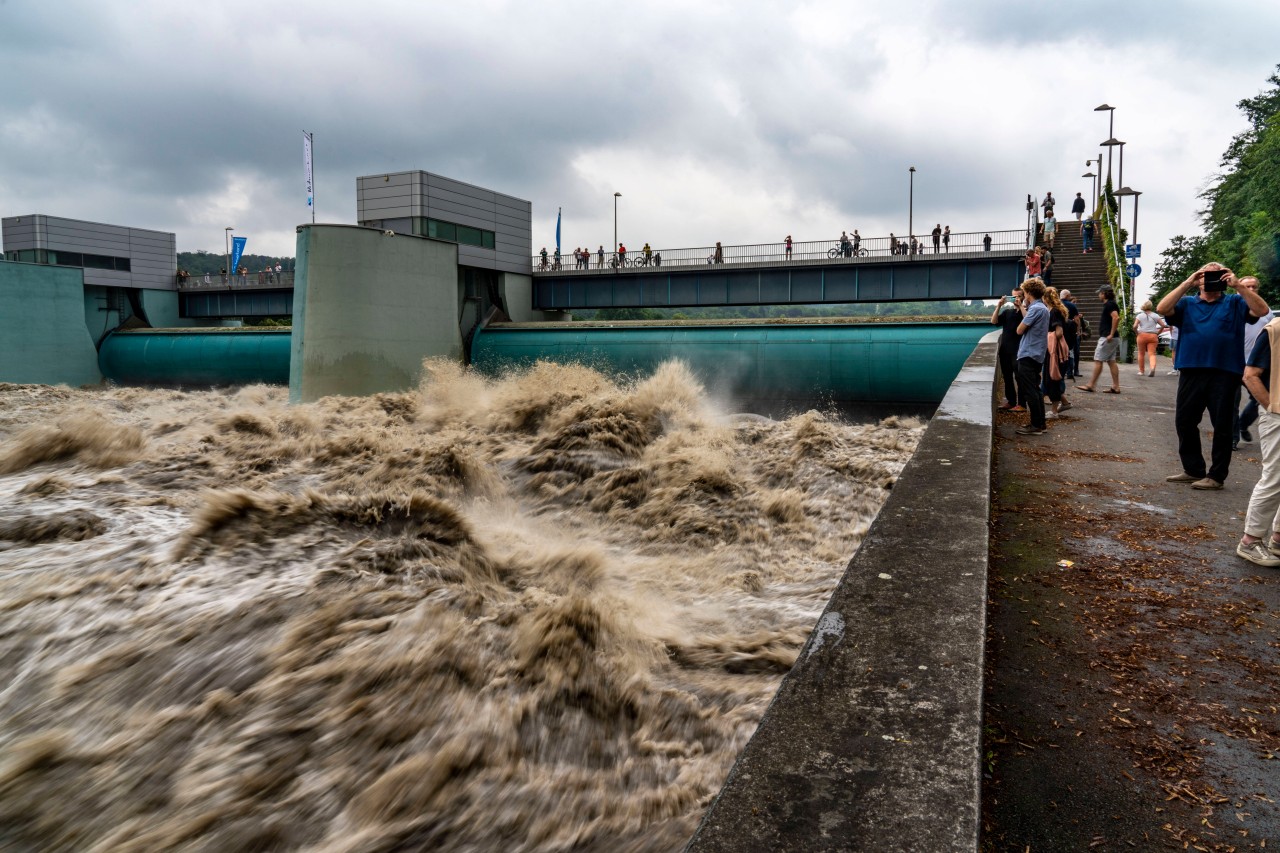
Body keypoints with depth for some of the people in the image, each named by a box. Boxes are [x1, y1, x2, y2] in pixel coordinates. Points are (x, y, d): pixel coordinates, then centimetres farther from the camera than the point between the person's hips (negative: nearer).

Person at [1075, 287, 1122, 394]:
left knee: (1098, 361, -7)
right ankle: (1115, 387, 8)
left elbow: (1116, 318, -25)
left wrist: (1111, 334, -25)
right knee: (1111, 362, 9)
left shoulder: (1109, 304, -12)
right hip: (1109, 338, 10)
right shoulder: (1110, 304, 19)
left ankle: (1091, 385, -5)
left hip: (1107, 338, -10)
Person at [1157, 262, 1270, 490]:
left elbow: (1262, 310, -7)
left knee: (1221, 426, 2)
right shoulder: (1187, 304, 10)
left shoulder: (1235, 303, 8)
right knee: (1184, 422, 9)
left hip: (1225, 373, -2)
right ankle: (1193, 469, 23)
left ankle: (1216, 475, 10)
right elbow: (1162, 309, -7)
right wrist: (1187, 283, -11)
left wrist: (1238, 286, -13)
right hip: (1191, 372, 3)